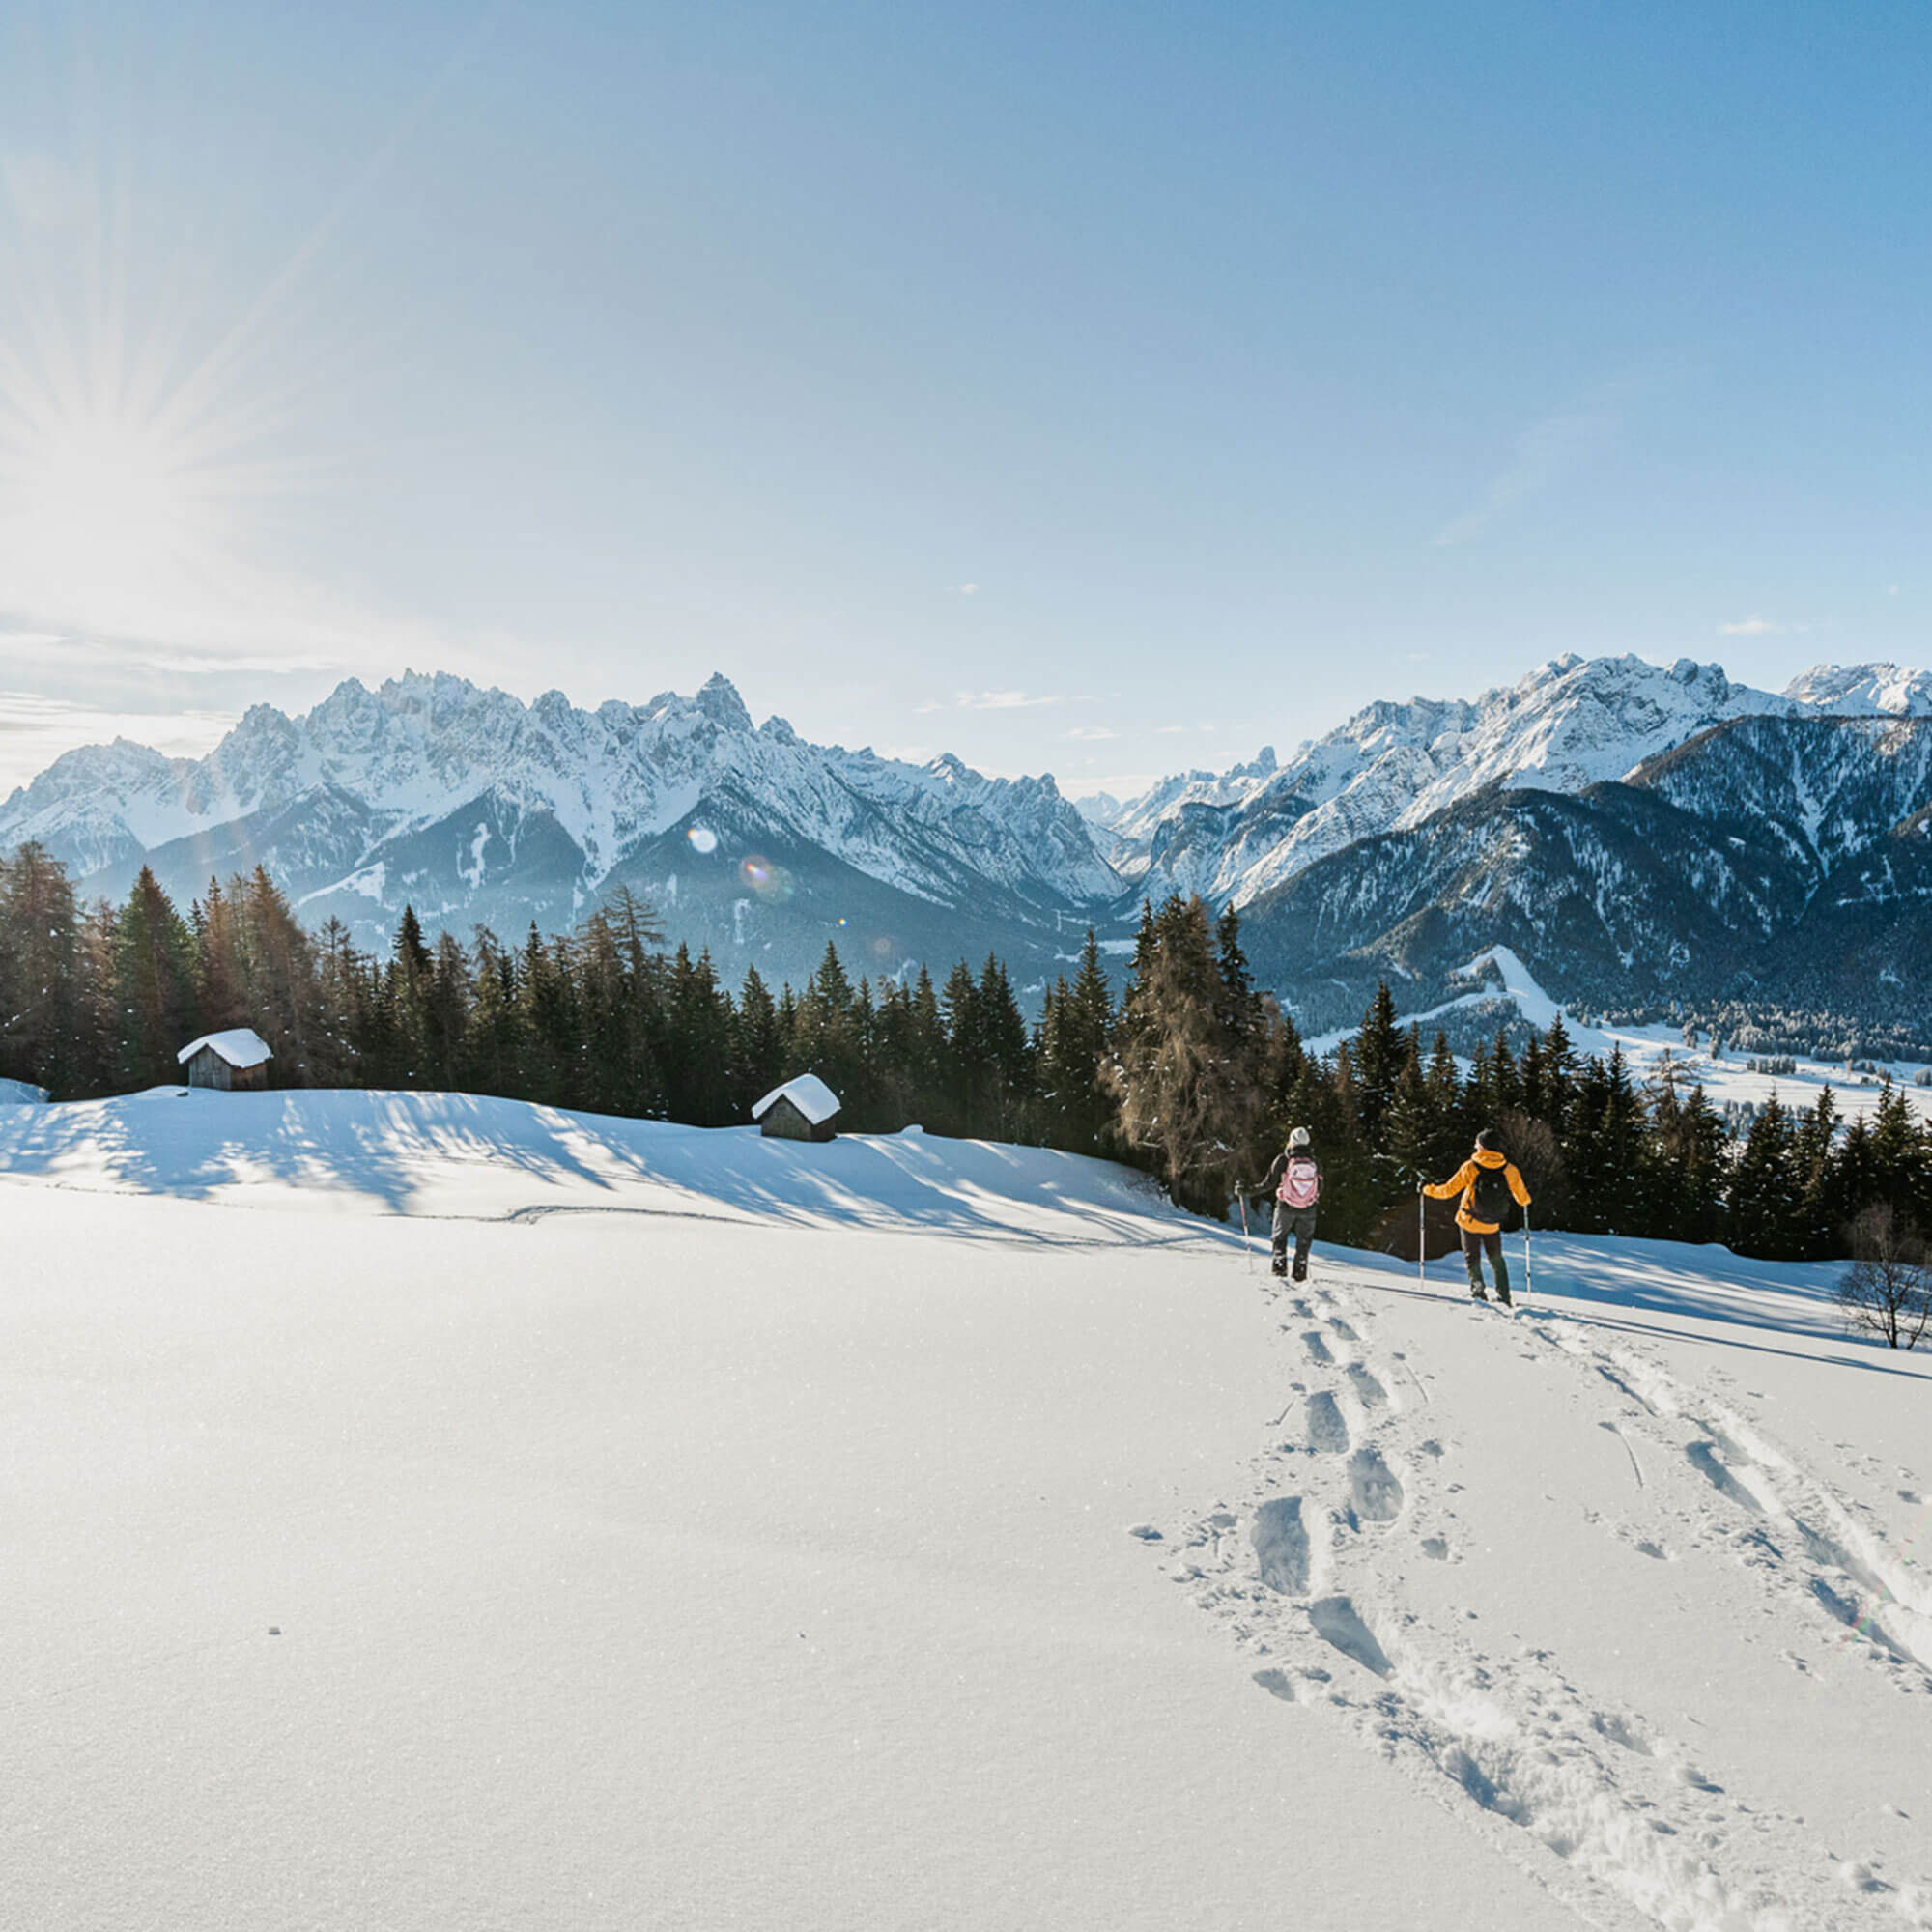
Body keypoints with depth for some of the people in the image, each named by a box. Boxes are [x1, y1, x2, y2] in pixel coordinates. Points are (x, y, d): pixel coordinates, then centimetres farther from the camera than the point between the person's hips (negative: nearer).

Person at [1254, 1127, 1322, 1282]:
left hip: (1285, 1207, -2)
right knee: (1303, 1241, 13)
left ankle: (1279, 1267, 5)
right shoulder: (1315, 1162, -2)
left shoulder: (1283, 1159, -9)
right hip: (1307, 1210, 2)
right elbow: (1319, 1188, 8)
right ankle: (1300, 1274, 10)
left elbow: (1269, 1183, -6)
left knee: (1280, 1237, 16)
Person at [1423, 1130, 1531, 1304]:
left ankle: (1477, 1286, -2)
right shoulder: (1509, 1169, -7)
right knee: (1496, 1259, 17)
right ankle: (1504, 1296, 14)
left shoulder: (1470, 1167, -14)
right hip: (1493, 1226, 2)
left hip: (1469, 1221, -2)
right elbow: (1522, 1198, 4)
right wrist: (1525, 1200, 29)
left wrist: (1430, 1190, 9)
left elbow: (1449, 1189, -9)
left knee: (1472, 1257, 14)